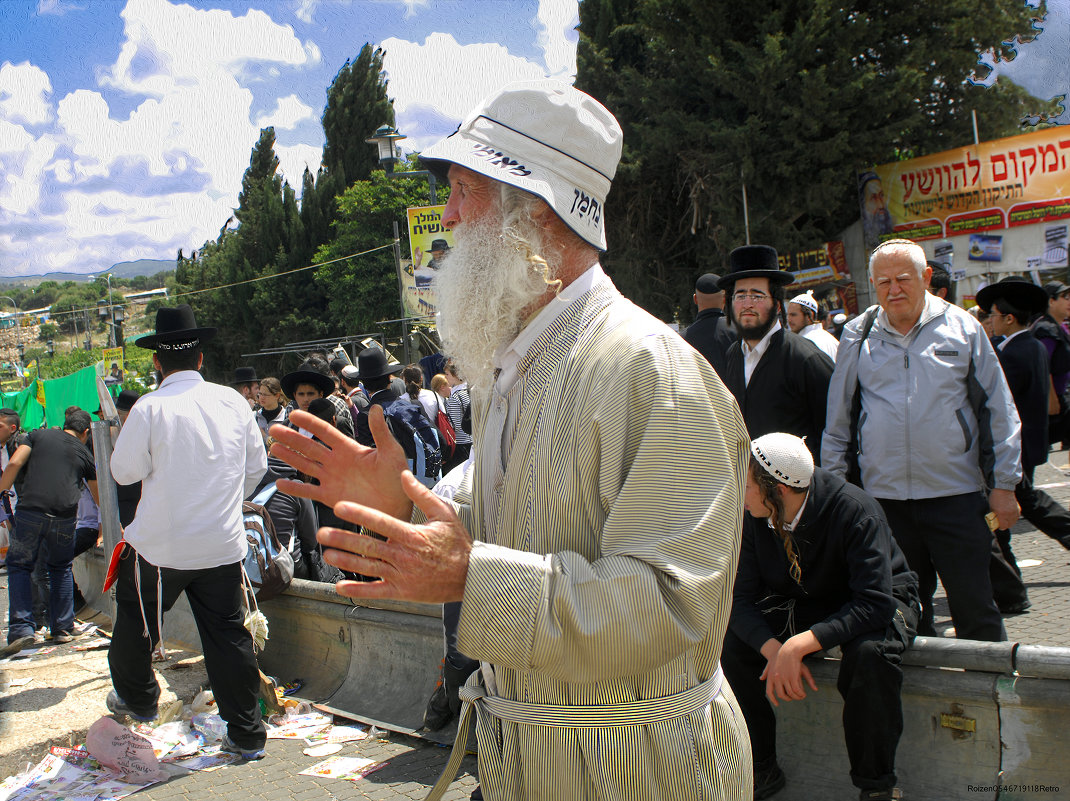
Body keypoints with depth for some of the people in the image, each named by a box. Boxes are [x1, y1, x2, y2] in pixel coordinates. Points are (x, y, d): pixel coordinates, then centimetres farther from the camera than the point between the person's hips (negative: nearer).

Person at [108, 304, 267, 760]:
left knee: (135, 620, 22)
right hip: (224, 544, 3)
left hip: (161, 545, -3)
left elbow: (124, 471, -5)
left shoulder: (151, 408, -15)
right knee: (227, 632, 9)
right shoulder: (233, 401, -2)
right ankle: (247, 735, 13)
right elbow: (257, 465, 7)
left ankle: (136, 698, 43)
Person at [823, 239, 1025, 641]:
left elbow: (999, 411, 4)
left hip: (955, 493, -2)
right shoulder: (857, 336, 6)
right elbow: (838, 419, 12)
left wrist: (1004, 484, 1)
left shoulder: (961, 328, 2)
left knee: (974, 608, 2)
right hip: (883, 495, 2)